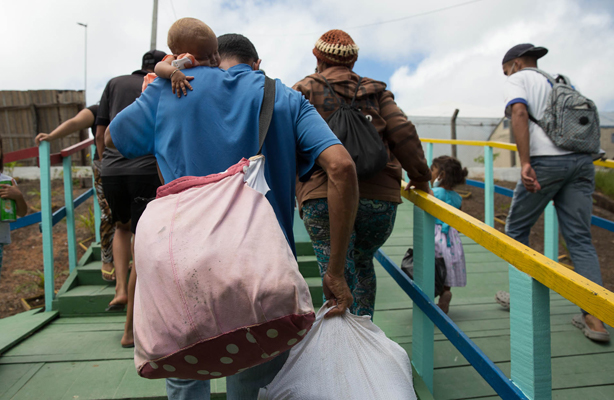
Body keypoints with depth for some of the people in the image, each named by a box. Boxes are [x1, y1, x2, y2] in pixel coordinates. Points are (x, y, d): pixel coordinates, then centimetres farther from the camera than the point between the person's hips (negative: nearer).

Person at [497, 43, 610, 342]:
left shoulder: (517, 80, 8)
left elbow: (519, 112, -13)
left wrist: (524, 162, -19)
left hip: (546, 161, -6)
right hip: (581, 160, 7)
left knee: (516, 229, 11)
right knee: (579, 238, 6)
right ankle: (594, 316, 3)